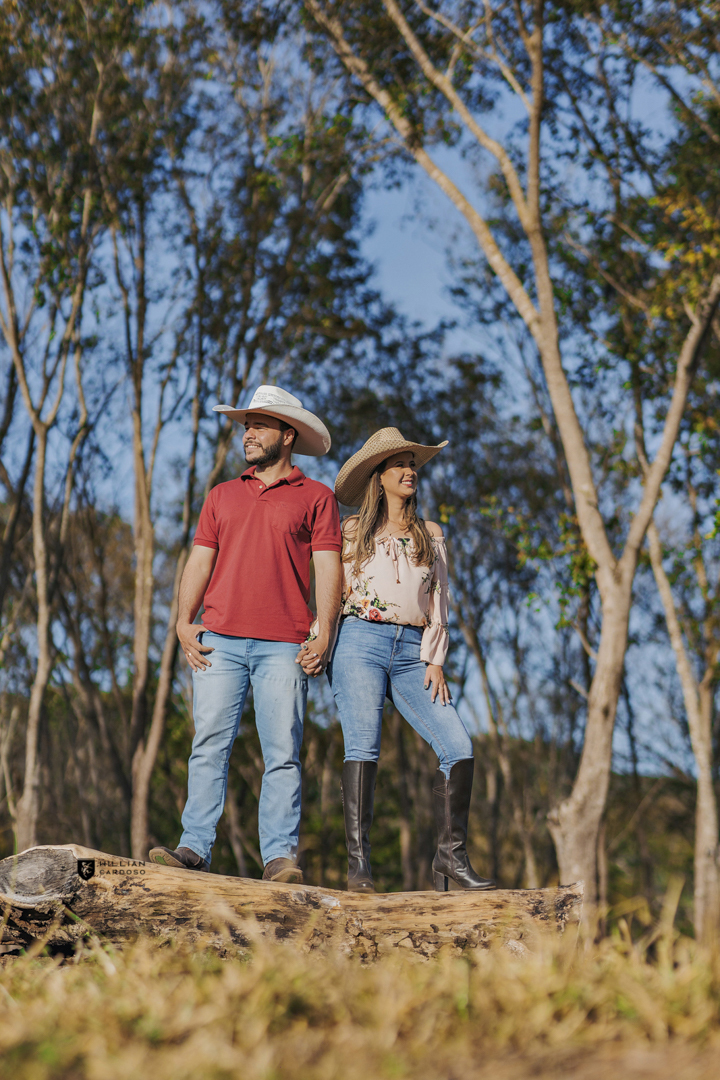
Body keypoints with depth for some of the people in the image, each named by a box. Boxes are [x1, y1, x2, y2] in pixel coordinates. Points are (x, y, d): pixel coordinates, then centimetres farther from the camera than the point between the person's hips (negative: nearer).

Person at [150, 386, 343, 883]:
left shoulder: (315, 497, 10)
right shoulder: (222, 496, 21)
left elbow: (328, 567, 3)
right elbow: (200, 561, 15)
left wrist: (324, 632, -9)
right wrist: (184, 621, 1)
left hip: (284, 646, -3)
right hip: (219, 640, 3)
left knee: (282, 752, -6)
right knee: (210, 745, -3)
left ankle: (281, 856, -5)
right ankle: (195, 846, -2)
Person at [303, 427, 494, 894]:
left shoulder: (431, 535, 21)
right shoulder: (352, 531, 13)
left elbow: (438, 601, 16)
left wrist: (435, 660, 3)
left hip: (412, 651, 3)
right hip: (360, 642, -3)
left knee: (459, 746, -11)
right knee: (363, 745, -17)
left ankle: (451, 855, -4)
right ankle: (359, 862, -16)